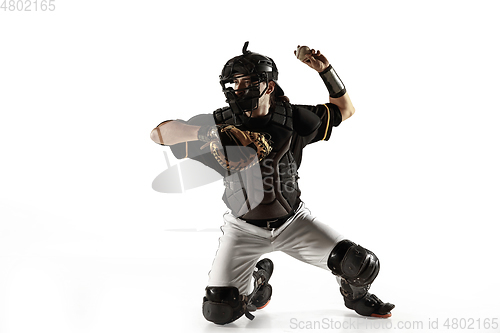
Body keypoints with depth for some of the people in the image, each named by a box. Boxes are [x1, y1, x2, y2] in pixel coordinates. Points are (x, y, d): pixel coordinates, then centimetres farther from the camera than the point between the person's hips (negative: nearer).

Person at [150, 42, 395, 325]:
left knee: (362, 264, -12)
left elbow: (345, 110, 6)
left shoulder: (293, 118, -9)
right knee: (219, 312, -8)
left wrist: (325, 70, -8)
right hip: (244, 228, 0)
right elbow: (159, 133, -19)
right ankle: (259, 276, 25)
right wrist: (207, 131, -36)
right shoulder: (221, 123, -13)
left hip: (293, 222, 1)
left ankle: (356, 294, 27)